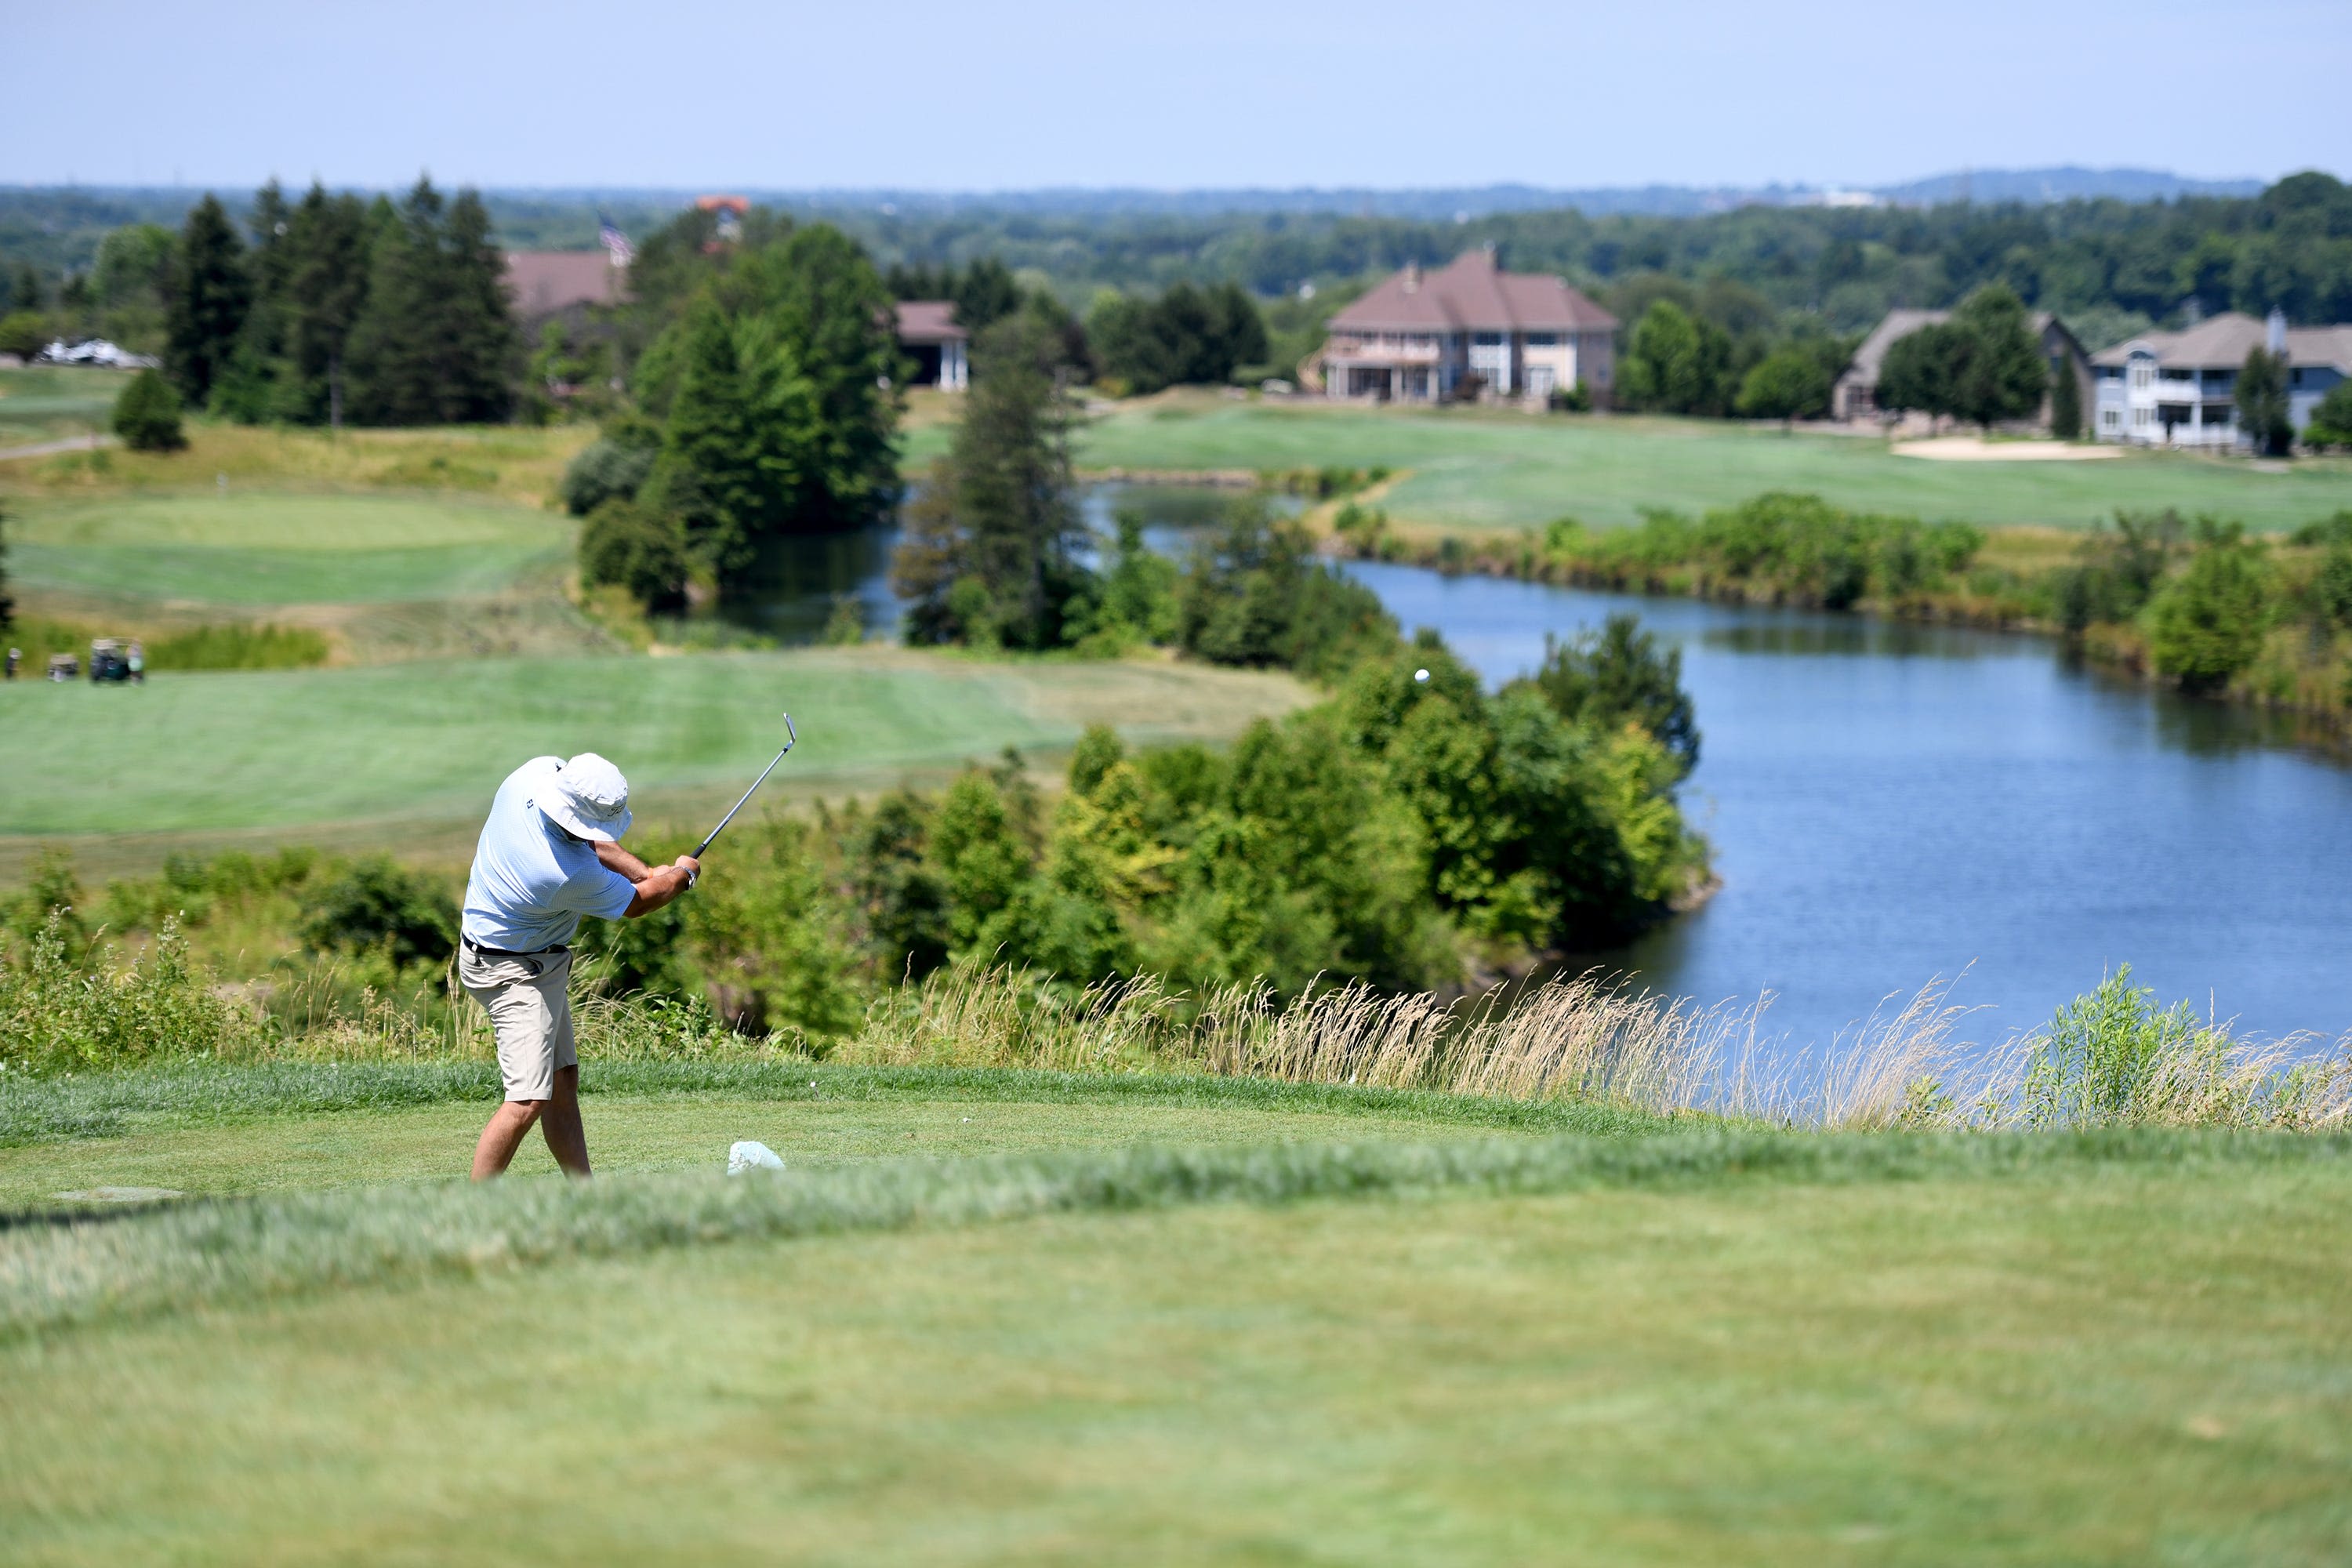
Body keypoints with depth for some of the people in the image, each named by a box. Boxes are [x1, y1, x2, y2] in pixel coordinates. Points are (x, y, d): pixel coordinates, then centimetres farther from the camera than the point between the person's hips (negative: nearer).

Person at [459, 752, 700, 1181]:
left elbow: (590, 840, 9)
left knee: (563, 1082, 14)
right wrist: (682, 875, 6)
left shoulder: (540, 772, -15)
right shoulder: (569, 873, -35)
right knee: (529, 1099, -16)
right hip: (511, 971, -10)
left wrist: (647, 871, -1)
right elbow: (636, 904, -13)